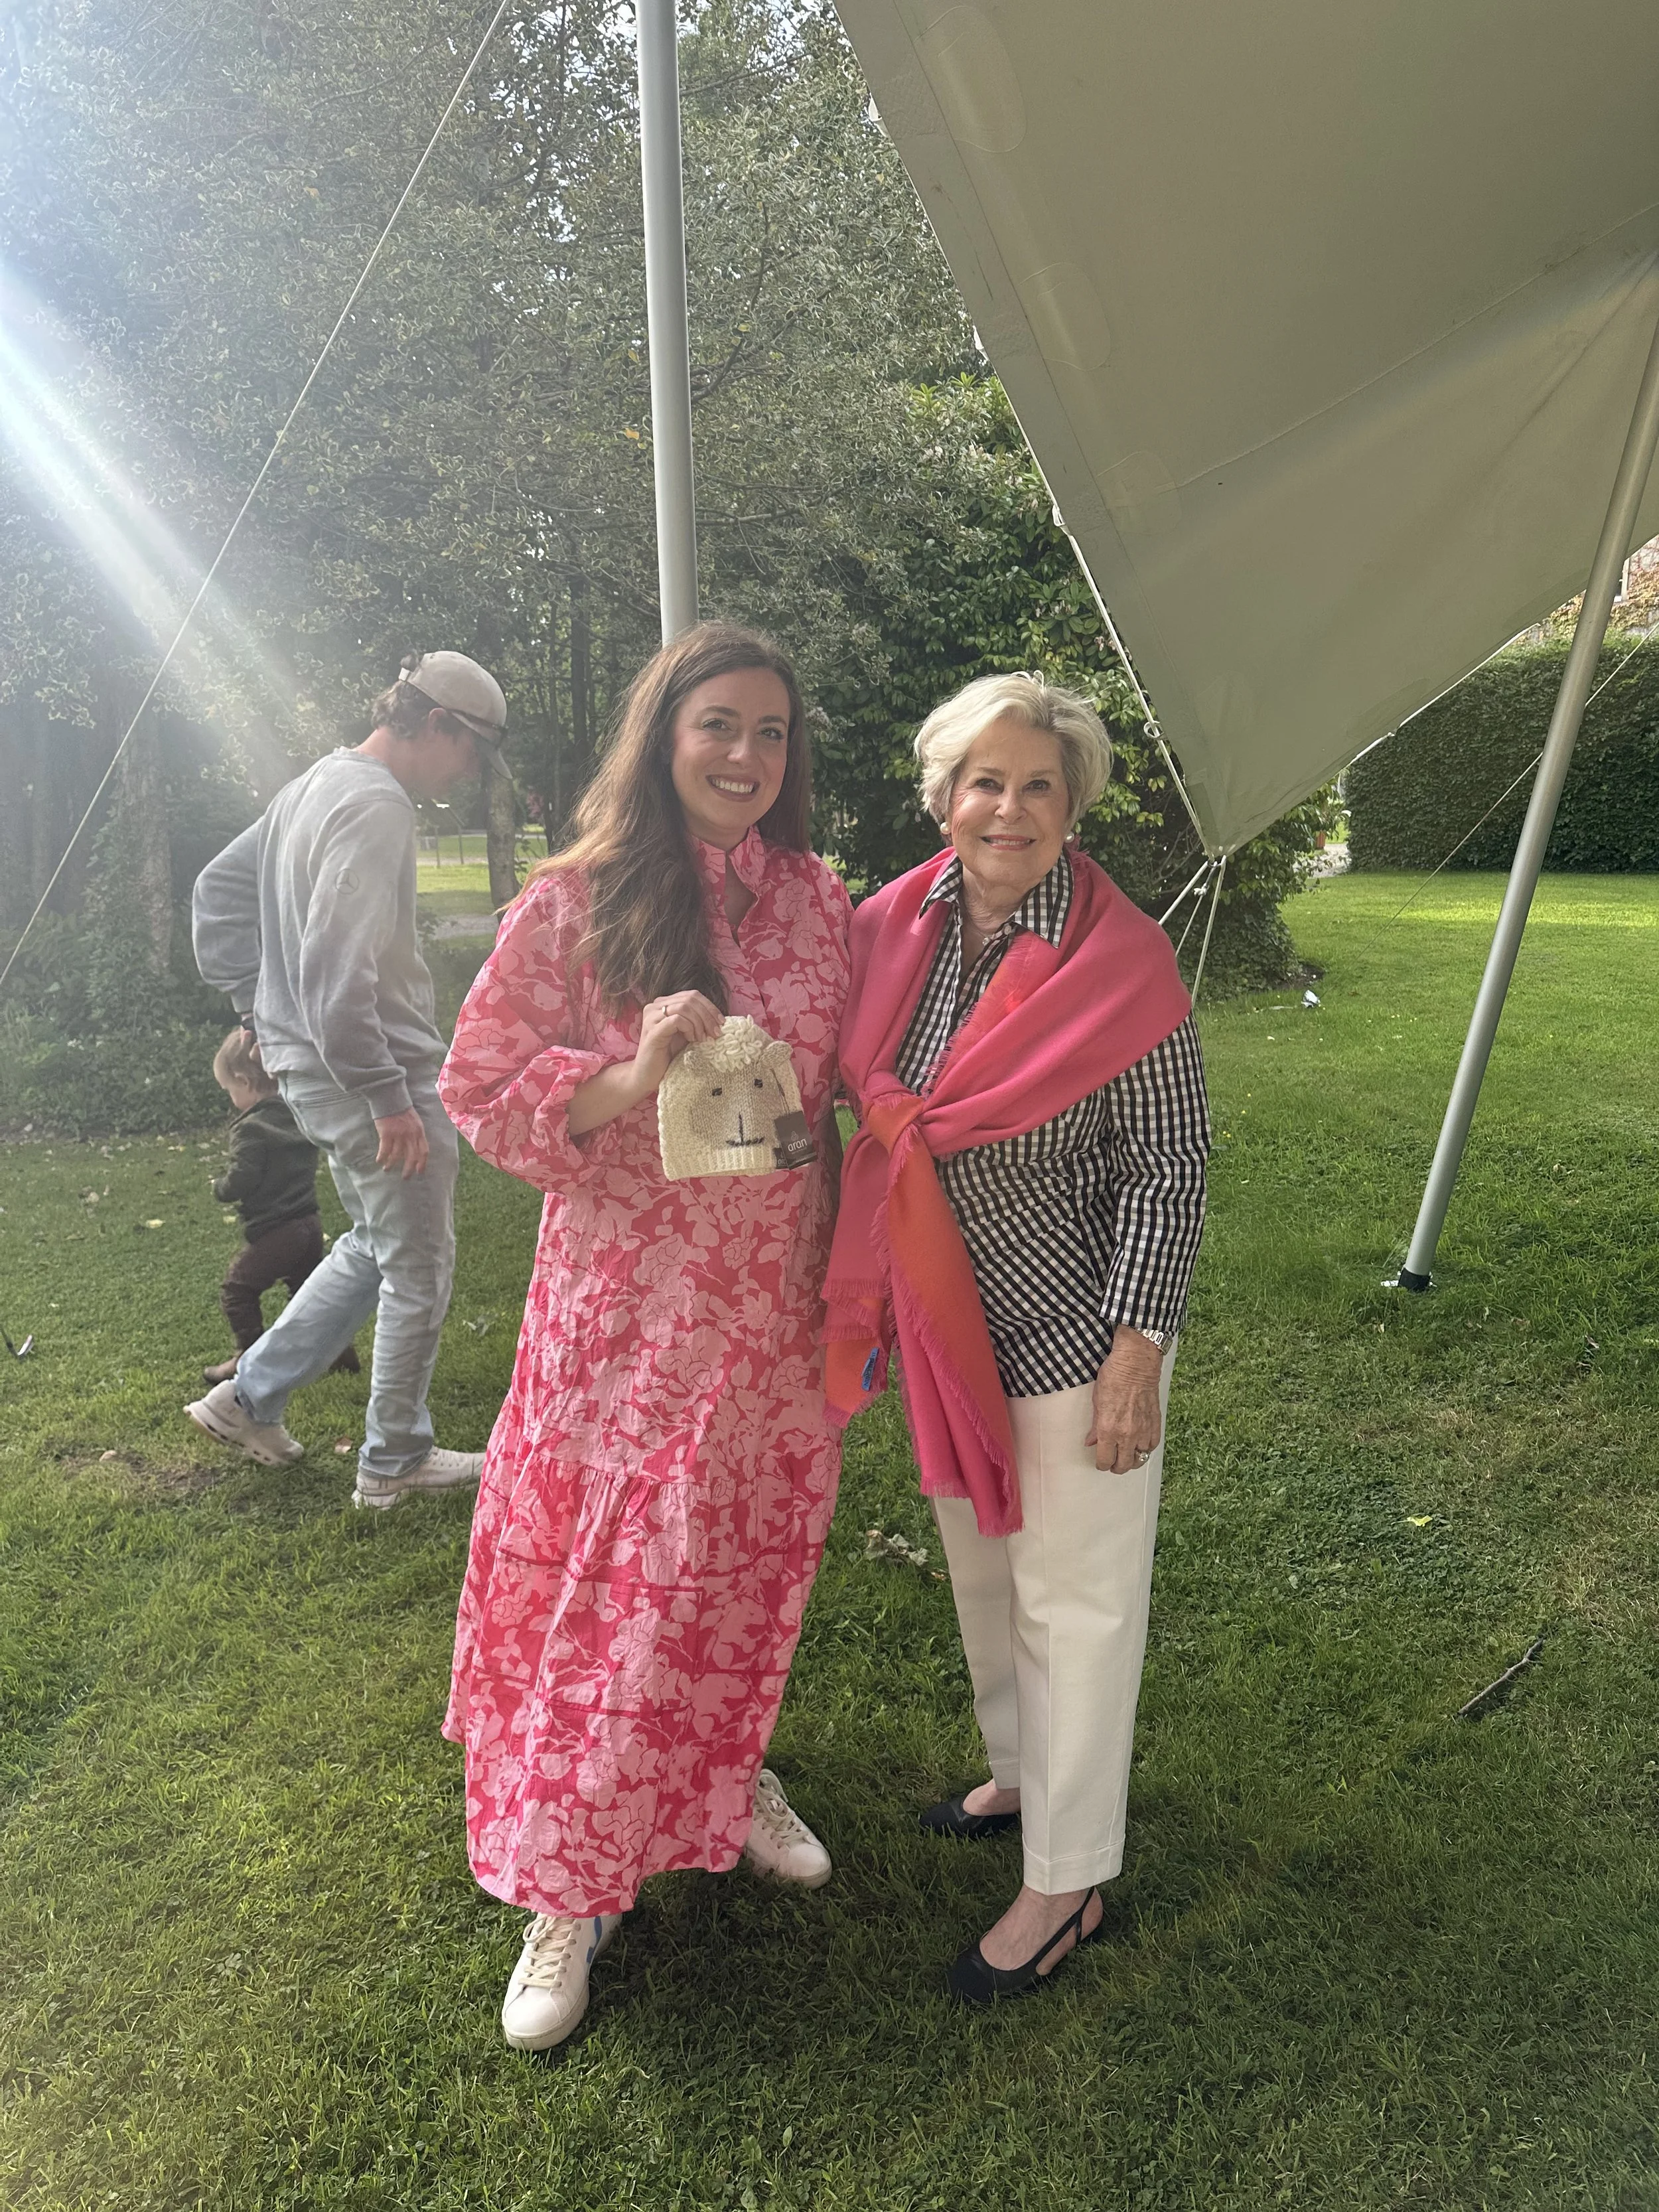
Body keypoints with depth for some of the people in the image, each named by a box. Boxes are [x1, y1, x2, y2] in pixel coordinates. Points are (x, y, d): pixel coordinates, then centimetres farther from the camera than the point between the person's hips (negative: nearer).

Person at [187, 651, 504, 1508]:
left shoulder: (311, 788, 13)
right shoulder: (377, 806, -19)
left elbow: (218, 892, 21)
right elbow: (337, 968, -28)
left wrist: (253, 1003, 22)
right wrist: (388, 1097, -24)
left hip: (306, 1061, 10)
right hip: (368, 1074, -10)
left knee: (376, 1245, 24)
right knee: (418, 1274, 5)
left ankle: (250, 1397, 29)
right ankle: (394, 1463, 20)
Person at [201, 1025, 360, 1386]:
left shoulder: (251, 1128, -18)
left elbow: (241, 1180, -22)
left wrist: (220, 1189, -3)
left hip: (274, 1232, -8)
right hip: (310, 1223, 8)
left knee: (236, 1288, 8)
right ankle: (340, 1348, 19)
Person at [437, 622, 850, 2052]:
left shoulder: (820, 903, 2)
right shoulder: (572, 907, -9)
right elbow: (482, 1093, -8)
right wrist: (632, 1076, -25)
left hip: (774, 1310, 4)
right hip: (623, 1312, -3)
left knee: (749, 1562, 18)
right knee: (600, 1583, 5)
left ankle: (730, 1773, 46)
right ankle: (571, 1890, 25)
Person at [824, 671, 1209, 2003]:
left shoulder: (1121, 960, -18)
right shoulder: (897, 928, -1)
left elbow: (1168, 1169, -15)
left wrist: (1135, 1356, -17)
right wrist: (877, 1303, 12)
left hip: (1075, 1332, -6)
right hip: (950, 1323, 6)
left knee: (1074, 1595, 9)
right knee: (980, 1568, 23)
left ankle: (1068, 1884, 27)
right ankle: (1022, 1776, 48)